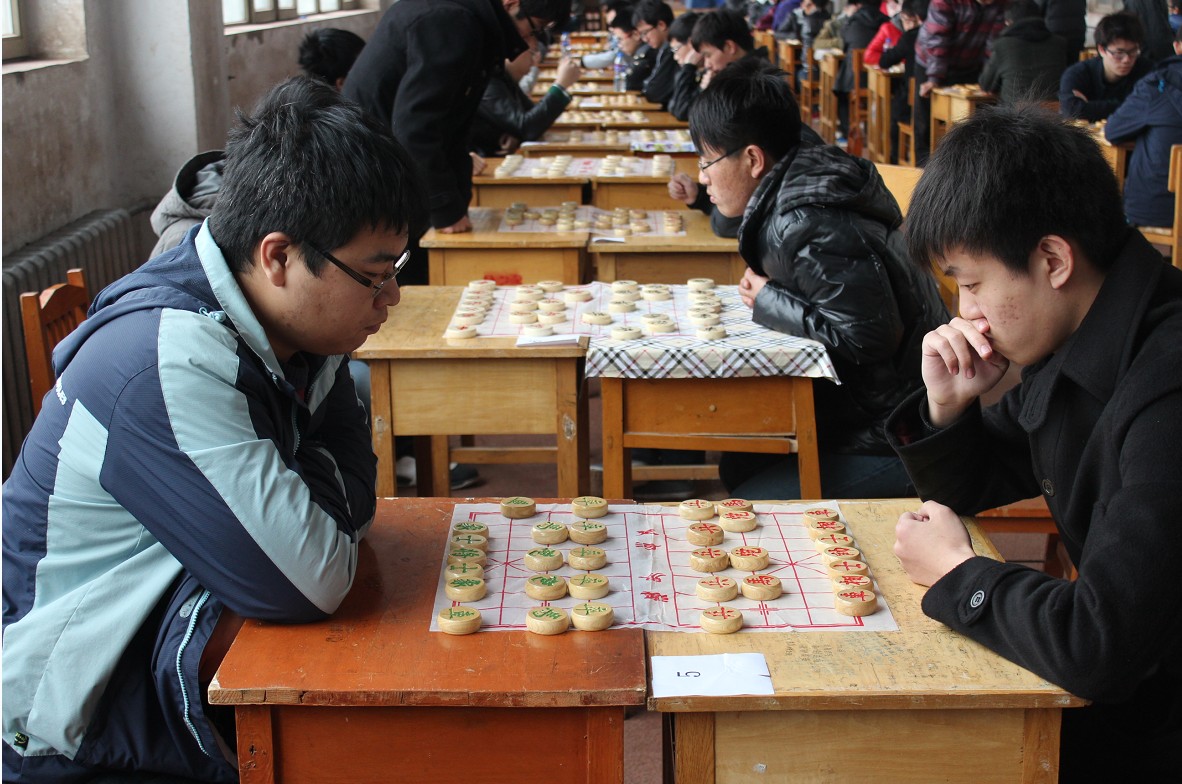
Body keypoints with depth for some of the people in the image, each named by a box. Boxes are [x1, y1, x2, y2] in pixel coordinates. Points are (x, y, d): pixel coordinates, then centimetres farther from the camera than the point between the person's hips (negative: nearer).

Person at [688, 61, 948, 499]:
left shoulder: (808, 226, -26)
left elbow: (869, 336, -28)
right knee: (736, 468, 18)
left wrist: (768, 303, -17)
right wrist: (767, 295, -3)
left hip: (894, 441, -10)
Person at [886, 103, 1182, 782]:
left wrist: (956, 571, -16)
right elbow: (964, 489, 14)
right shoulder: (1076, 341, 0)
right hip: (1123, 680, 7)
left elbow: (1098, 647, -34)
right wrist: (948, 406, -8)